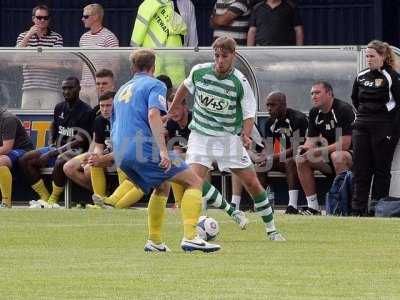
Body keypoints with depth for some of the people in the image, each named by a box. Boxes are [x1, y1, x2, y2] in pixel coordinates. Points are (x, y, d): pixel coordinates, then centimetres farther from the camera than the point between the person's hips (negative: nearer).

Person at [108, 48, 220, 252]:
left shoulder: (122, 90, 27)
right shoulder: (155, 85, 3)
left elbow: (114, 128, 32)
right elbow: (153, 114, -16)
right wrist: (163, 150, -23)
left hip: (120, 155, 8)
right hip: (143, 148, -8)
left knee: (162, 188, 29)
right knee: (194, 182, -2)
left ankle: (155, 241, 20)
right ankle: (189, 237, -18)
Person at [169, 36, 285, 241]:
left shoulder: (240, 83, -14)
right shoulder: (199, 71, -7)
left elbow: (249, 113, -9)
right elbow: (186, 87, 16)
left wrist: (246, 135, -29)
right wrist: (171, 111, 25)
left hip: (228, 138, -1)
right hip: (200, 135, 1)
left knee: (253, 184, 0)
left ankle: (271, 230, 16)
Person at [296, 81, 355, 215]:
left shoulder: (343, 109, -18)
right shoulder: (315, 113, 6)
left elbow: (345, 144, -24)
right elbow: (311, 139, 8)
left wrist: (319, 151, -26)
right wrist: (306, 147, -17)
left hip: (350, 155, -8)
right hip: (328, 157, 8)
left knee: (337, 156, -38)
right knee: (301, 159, -10)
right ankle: (313, 207, -10)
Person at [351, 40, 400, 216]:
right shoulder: (361, 76, 11)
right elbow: (355, 98, 26)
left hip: (384, 129, -6)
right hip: (361, 128, 6)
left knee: (381, 169, -1)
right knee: (360, 169, 3)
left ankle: (377, 207, 2)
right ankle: (358, 208, 3)